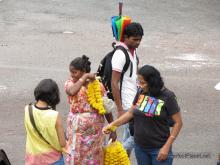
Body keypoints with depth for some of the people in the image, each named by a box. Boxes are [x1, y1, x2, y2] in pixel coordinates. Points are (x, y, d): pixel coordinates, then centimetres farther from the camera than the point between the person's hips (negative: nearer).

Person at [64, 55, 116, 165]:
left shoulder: (97, 85, -5)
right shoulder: (70, 83, -5)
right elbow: (72, 91, -31)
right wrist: (85, 77, -23)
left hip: (94, 128, 0)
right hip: (77, 127, 0)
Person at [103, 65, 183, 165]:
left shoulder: (167, 97, -13)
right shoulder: (140, 93, 1)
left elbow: (178, 122, -11)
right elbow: (131, 113, 10)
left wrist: (167, 147, -15)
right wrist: (112, 125, -1)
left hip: (158, 149, -5)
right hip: (140, 147, 5)